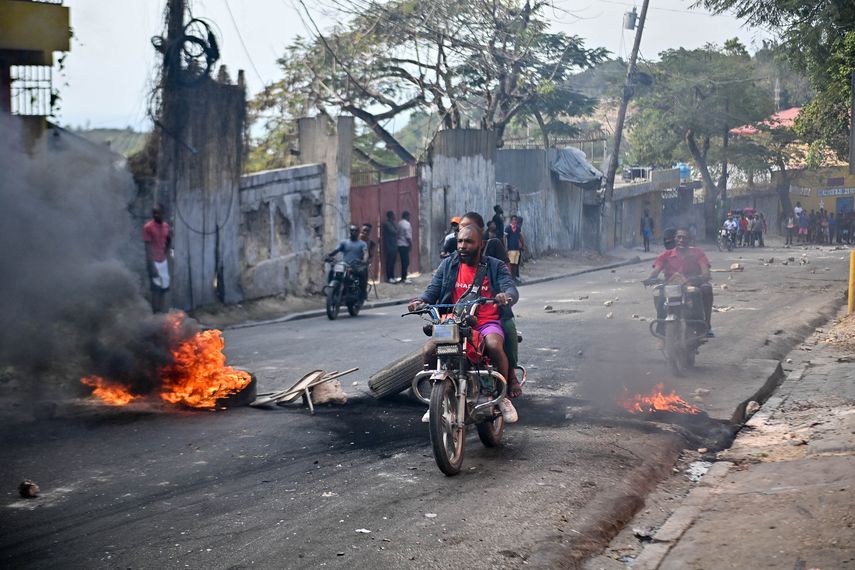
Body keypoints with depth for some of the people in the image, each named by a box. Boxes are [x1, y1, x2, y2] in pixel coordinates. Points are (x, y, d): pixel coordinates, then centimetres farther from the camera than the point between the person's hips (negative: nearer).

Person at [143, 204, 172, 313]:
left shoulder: (166, 226, 7)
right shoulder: (148, 227, -12)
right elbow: (148, 247, -15)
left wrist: (170, 236, 2)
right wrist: (151, 266, -20)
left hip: (163, 261, 6)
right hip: (154, 262, -6)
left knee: (164, 289, 7)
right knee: (156, 290, -6)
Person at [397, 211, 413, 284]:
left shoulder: (399, 223, 14)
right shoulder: (406, 224, -12)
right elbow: (408, 236, -17)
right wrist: (411, 244, -9)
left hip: (400, 245, 9)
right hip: (405, 245, -9)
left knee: (404, 262, 13)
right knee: (406, 262, -7)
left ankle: (403, 277, 15)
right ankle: (404, 278, -9)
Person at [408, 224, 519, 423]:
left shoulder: (495, 266, 6)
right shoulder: (448, 265, 12)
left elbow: (511, 289, -8)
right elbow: (433, 289, 5)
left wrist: (506, 297, -34)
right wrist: (421, 301, -18)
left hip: (487, 323, -2)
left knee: (494, 345, -36)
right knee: (429, 351, -23)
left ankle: (504, 397, -15)